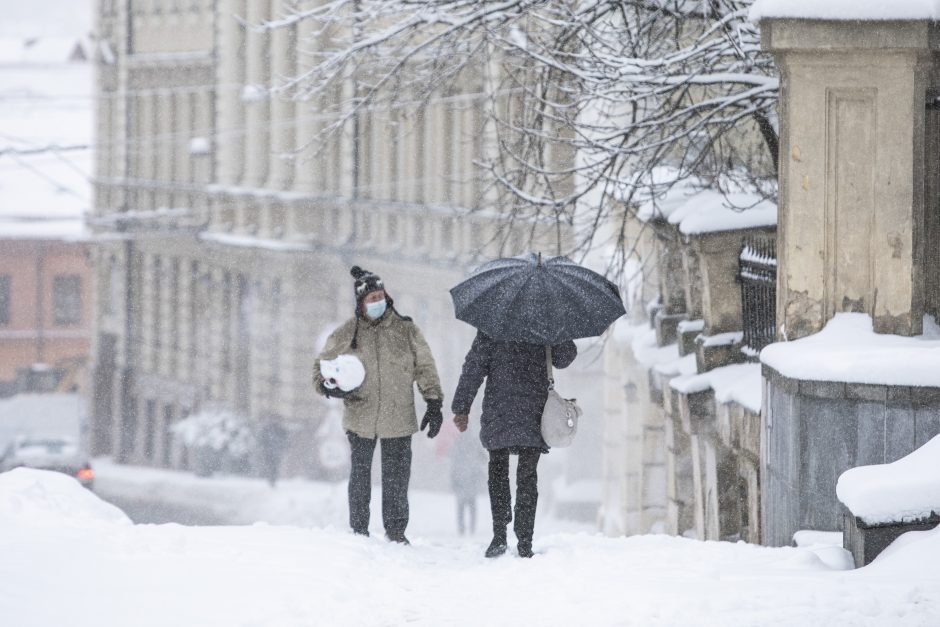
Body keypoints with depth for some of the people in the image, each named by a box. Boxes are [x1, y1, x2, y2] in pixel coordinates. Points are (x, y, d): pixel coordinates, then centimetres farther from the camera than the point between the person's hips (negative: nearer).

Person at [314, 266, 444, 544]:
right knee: (359, 477, 5)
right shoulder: (347, 333, 1)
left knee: (396, 479, 4)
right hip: (360, 418, 0)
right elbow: (322, 364, 13)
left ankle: (396, 531, 16)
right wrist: (327, 386, -8)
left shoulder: (406, 330, 2)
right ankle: (359, 530, 16)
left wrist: (434, 404, 3)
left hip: (398, 417, 0)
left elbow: (425, 367, 8)